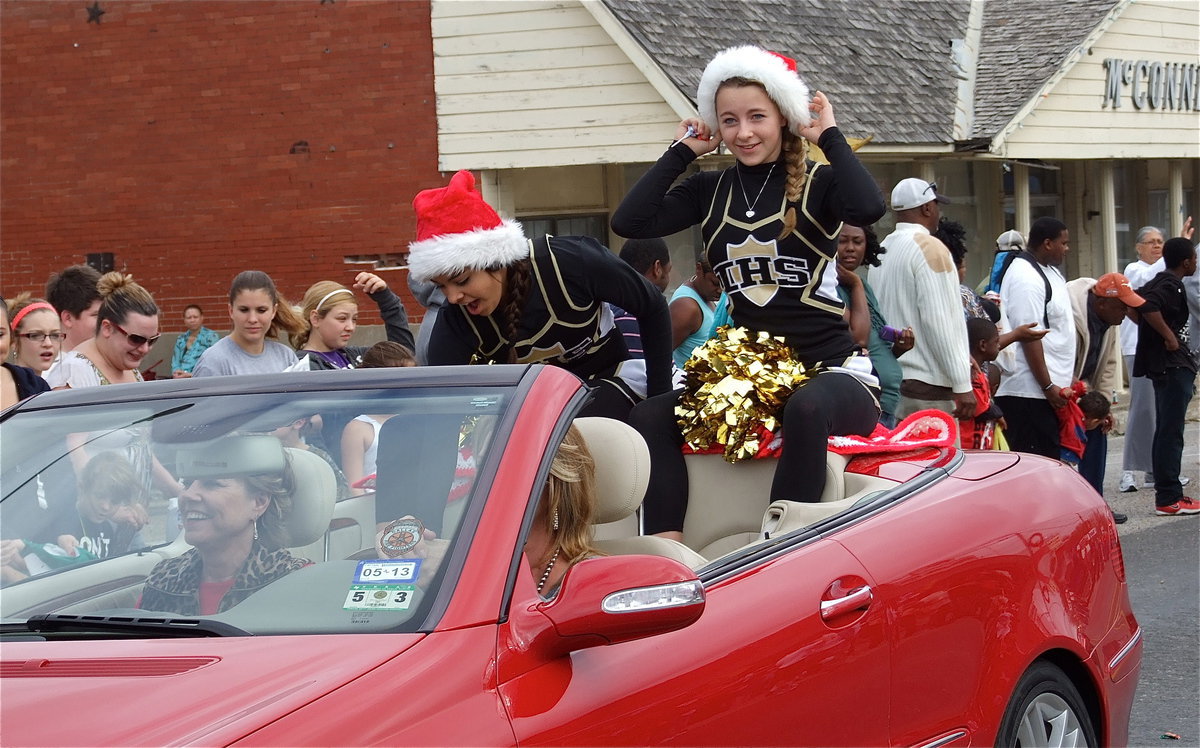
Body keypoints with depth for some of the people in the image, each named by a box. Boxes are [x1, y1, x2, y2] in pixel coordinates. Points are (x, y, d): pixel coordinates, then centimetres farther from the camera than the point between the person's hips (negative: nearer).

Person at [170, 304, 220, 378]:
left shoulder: (211, 337, 3)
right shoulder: (180, 340, 19)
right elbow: (175, 363, 18)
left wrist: (191, 375, -17)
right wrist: (177, 373, -6)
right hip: (181, 379, 4)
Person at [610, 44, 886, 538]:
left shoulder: (819, 183, -1)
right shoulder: (710, 191, 11)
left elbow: (867, 208, -24)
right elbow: (629, 222, -3)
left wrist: (830, 137, -11)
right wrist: (682, 151, 4)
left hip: (828, 368, -5)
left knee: (806, 410, -39)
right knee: (650, 417, -18)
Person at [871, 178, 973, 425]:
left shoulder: (883, 249, 15)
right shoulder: (930, 248, -8)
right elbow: (937, 321, -16)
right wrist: (962, 384, -15)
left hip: (890, 381, 8)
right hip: (927, 386, -8)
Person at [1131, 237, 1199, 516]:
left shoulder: (1159, 282, 14)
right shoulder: (1172, 286, -15)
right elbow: (1148, 306, -31)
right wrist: (1169, 336, -23)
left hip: (1164, 366, 10)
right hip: (1172, 366, -10)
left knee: (1166, 432, 14)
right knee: (1170, 433, -10)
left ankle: (1168, 493, 20)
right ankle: (1168, 499, -11)